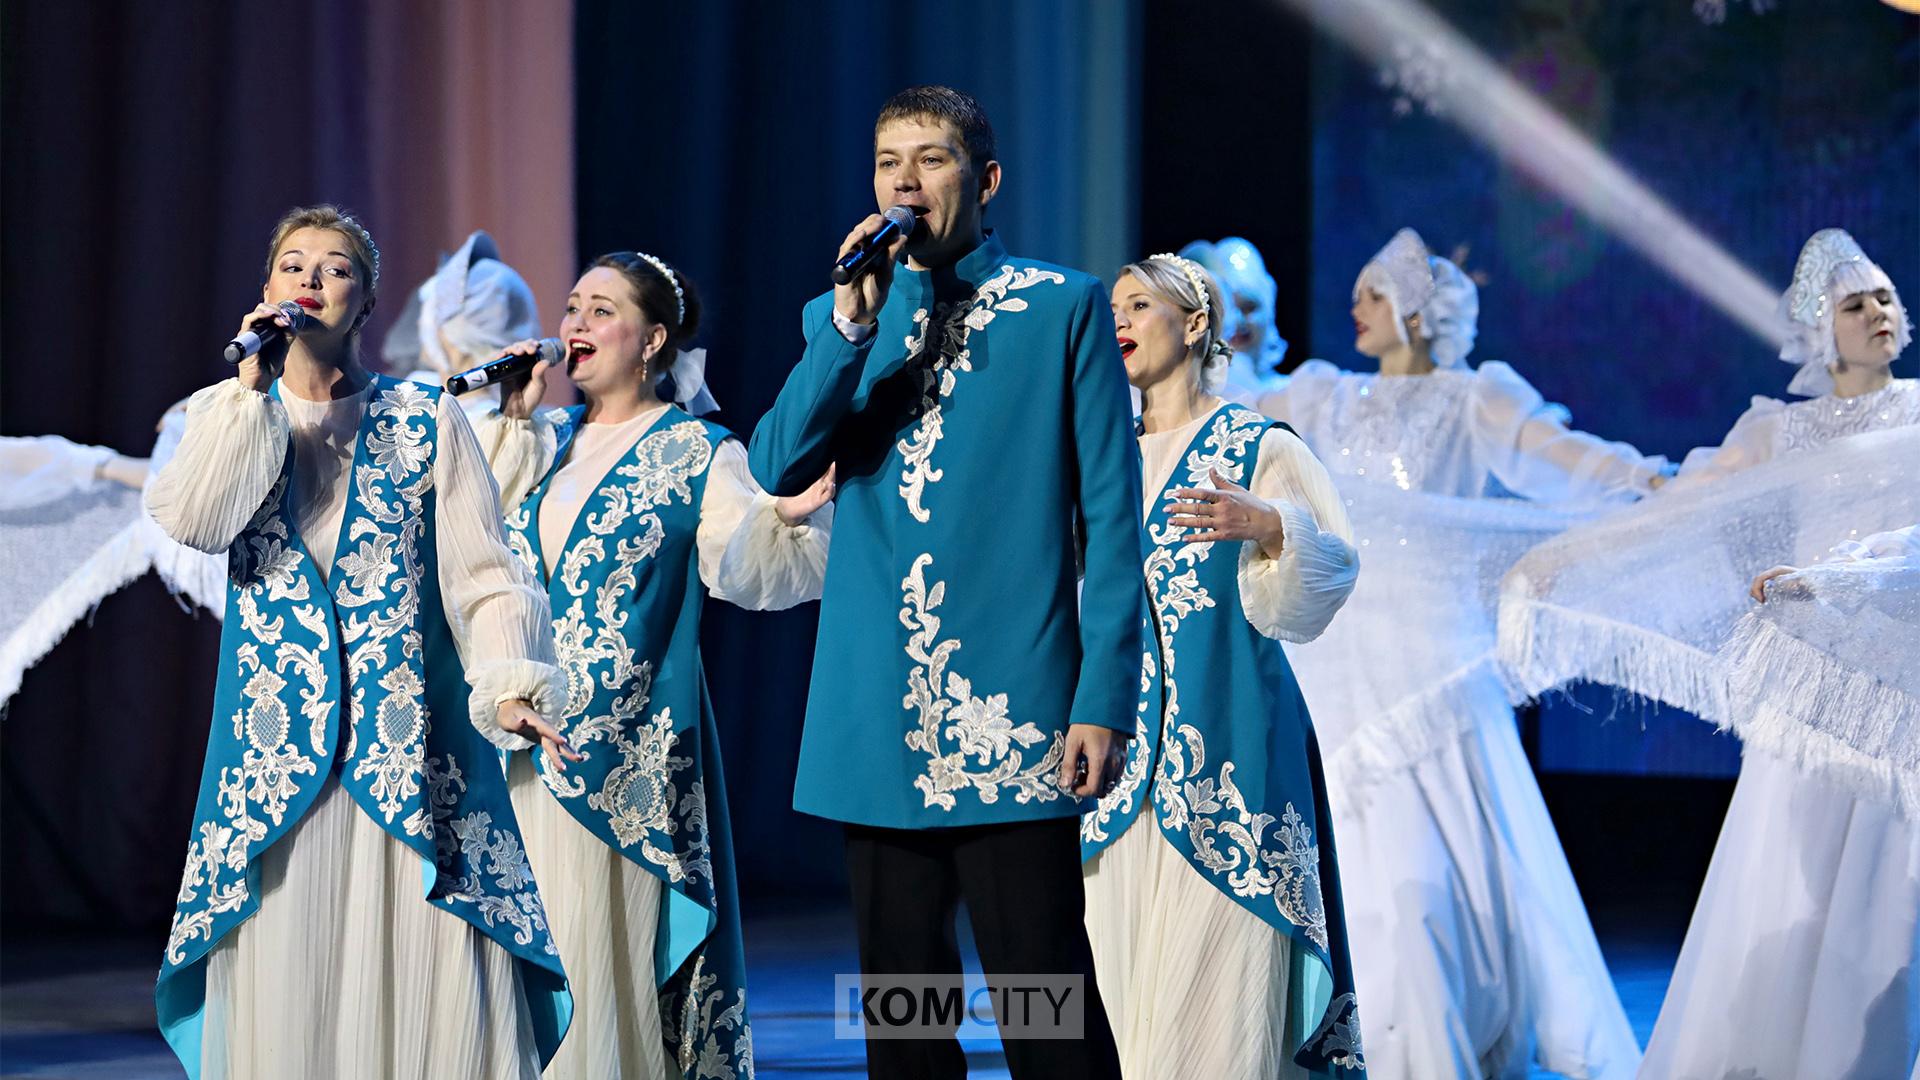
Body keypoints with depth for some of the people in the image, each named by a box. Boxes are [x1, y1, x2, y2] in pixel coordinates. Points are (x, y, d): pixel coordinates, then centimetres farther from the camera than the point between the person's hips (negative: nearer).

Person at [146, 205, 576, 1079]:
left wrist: (510, 687, -17)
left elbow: (480, 574, 0)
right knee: (284, 990, -3)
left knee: (433, 994, -9)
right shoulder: (227, 413, 12)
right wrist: (255, 383, -8)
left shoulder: (427, 420, 8)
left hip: (414, 754, -1)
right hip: (277, 756, 1)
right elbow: (193, 522, -9)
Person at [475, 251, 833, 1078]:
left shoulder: (695, 451, 0)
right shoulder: (543, 444, 15)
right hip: (526, 739, 5)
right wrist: (509, 423, 3)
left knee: (612, 946, -5)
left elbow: (745, 571, -12)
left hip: (624, 752, -5)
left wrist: (785, 517, -32)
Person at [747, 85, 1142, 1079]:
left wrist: (1106, 697, -8)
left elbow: (1108, 513, -1)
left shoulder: (1062, 306, 2)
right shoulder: (839, 318, 14)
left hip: (1014, 716, -4)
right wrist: (850, 326, -11)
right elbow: (776, 470, 0)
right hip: (879, 722, 4)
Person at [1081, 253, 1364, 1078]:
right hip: (1123, 754, 5)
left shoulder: (1259, 446, 0)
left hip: (1223, 754, -5)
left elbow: (1334, 564, -10)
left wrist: (1268, 525, -31)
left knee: (1212, 998, -8)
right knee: (1127, 998, 3)